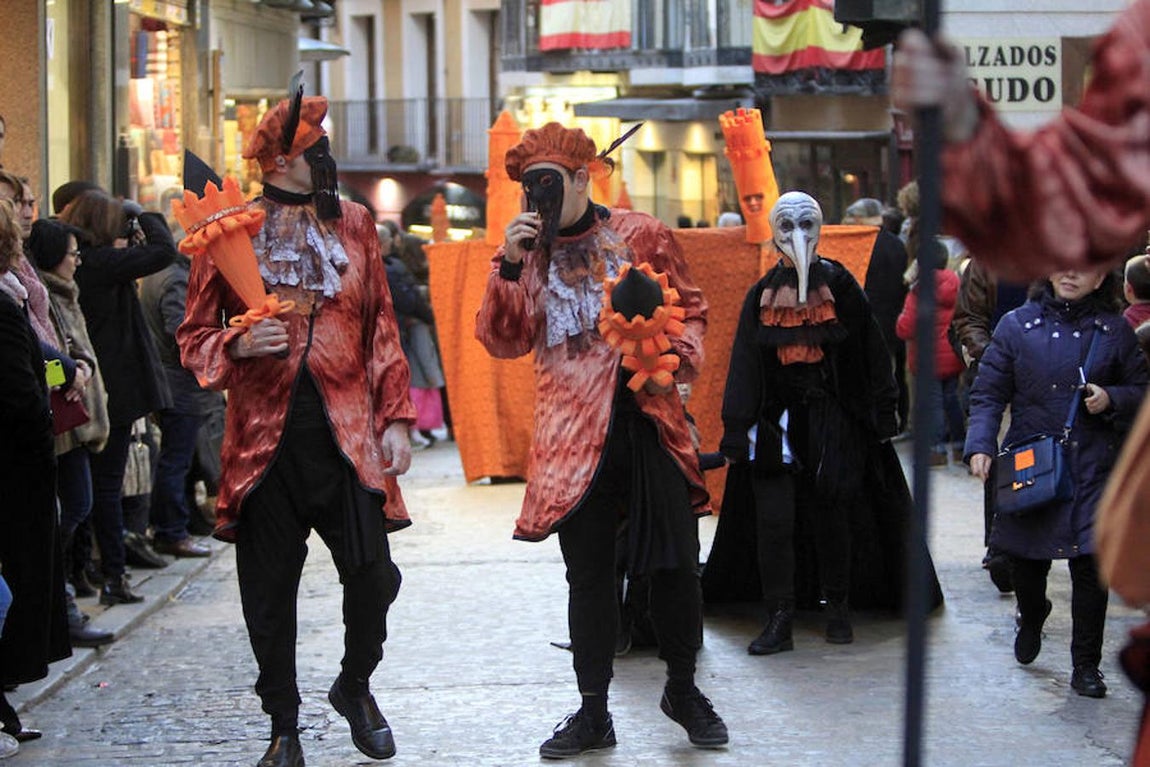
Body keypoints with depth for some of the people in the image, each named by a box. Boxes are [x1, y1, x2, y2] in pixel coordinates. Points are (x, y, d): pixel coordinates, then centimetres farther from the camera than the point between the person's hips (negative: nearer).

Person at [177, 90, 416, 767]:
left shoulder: (354, 224, 10)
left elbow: (382, 330, 12)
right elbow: (196, 336, 5)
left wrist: (396, 418, 5)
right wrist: (239, 347, -16)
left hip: (348, 431, 1)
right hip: (265, 432, -1)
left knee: (373, 573, -5)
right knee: (270, 588, 3)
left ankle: (356, 687, 23)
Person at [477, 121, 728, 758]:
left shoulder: (641, 235, 3)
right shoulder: (527, 251, 7)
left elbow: (690, 310, 9)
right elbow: (503, 342, -1)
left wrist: (679, 358, -11)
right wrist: (509, 267, -12)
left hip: (649, 423, -1)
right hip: (573, 438, 1)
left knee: (675, 563, 3)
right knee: (588, 574, 6)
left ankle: (683, 689, 24)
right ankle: (592, 712, 16)